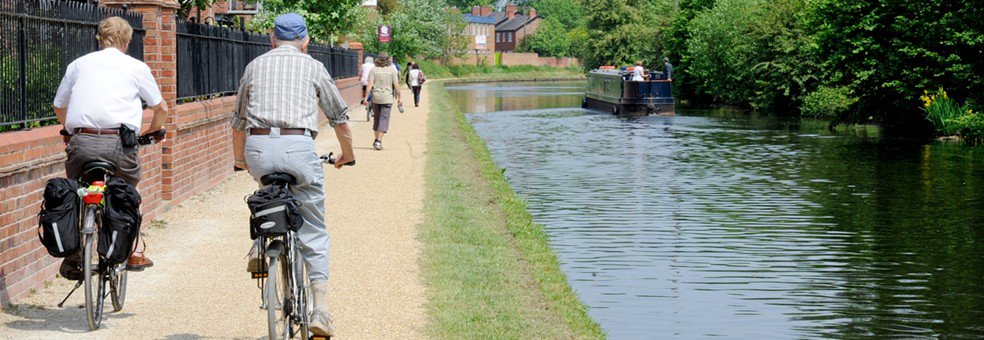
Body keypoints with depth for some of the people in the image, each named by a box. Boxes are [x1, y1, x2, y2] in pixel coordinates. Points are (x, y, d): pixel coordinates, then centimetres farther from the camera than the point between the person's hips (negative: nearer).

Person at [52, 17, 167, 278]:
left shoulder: (79, 64, 18)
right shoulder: (136, 67, 13)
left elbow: (59, 107, 26)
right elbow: (161, 109, 22)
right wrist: (153, 130, 42)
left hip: (81, 141, 1)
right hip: (119, 143, -1)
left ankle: (72, 261, 13)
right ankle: (131, 253, 23)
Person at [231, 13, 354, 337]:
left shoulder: (255, 65, 20)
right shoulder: (313, 67, 14)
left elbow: (238, 121, 27)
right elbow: (339, 116, 20)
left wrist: (239, 158, 43)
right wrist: (347, 153, 36)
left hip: (257, 147, 2)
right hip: (298, 147, -2)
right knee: (314, 229, 7)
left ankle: (261, 246, 11)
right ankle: (319, 307, 0)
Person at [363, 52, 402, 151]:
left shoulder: (374, 70, 1)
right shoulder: (392, 70, -1)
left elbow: (370, 84, -7)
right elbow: (396, 85, -4)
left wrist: (366, 97, -8)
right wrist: (399, 98, 3)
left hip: (375, 97, 2)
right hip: (387, 98, -2)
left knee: (376, 118, 17)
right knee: (384, 119, -3)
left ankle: (376, 140, 23)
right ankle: (379, 141, -16)